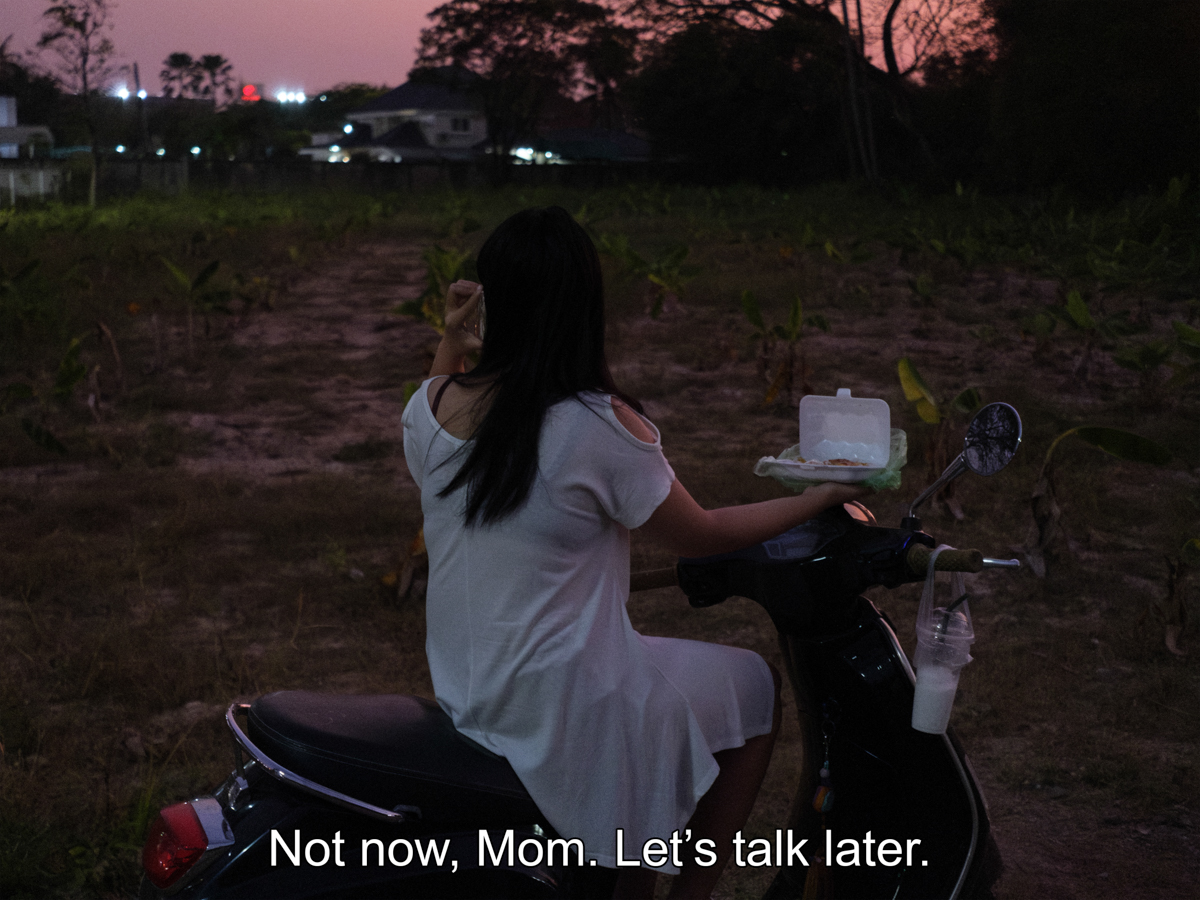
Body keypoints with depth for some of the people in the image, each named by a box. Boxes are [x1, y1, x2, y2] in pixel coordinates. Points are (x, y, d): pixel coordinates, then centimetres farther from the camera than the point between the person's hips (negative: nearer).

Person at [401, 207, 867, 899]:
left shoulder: (433, 405, -6)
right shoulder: (601, 426, -23)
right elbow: (697, 536, -9)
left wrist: (450, 345, 10)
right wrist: (815, 501, 5)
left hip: (463, 691, 7)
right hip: (560, 706, -7)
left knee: (649, 668, 32)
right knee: (757, 687, 14)